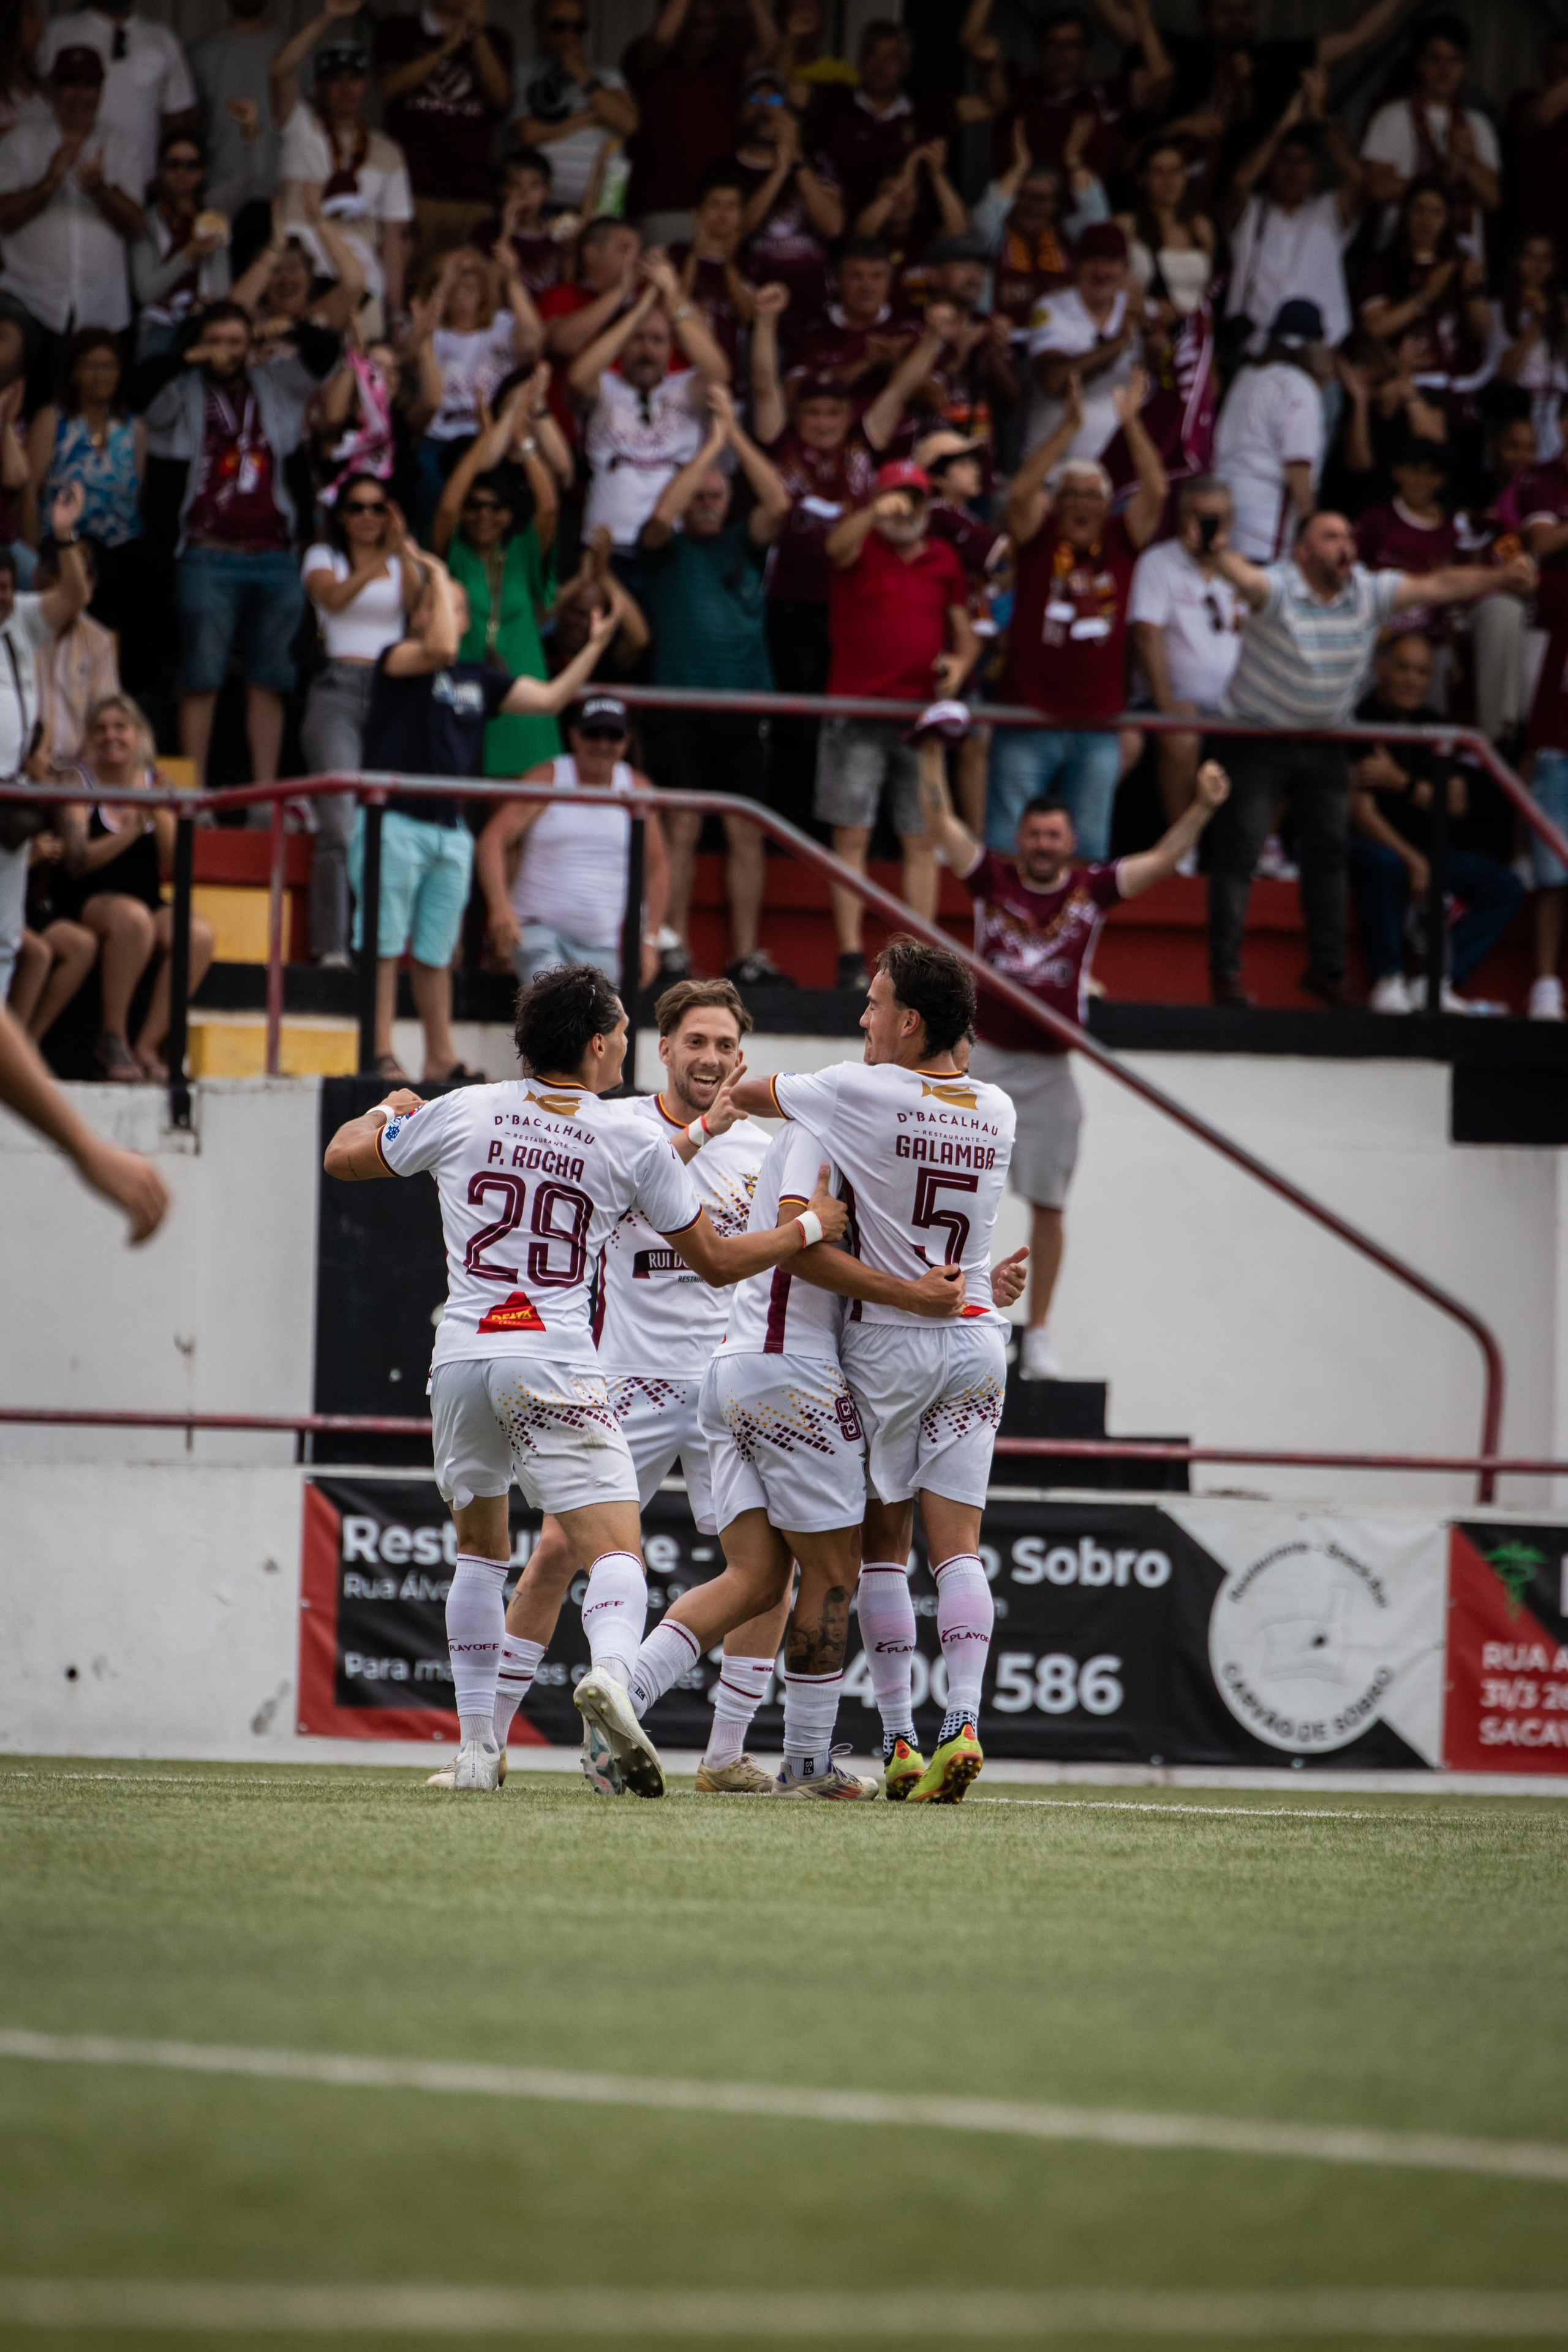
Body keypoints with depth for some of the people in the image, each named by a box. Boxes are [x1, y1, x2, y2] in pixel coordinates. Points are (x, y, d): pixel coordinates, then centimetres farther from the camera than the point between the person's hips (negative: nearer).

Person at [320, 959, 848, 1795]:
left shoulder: (462, 1114, 5)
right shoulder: (633, 1139, 0)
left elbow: (344, 1155, 20)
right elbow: (717, 1260, 9)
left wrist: (389, 1110, 41)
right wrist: (811, 1227, 24)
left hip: (461, 1355, 3)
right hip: (556, 1369, -3)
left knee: (480, 1546, 20)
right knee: (614, 1549, -8)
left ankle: (477, 1745, 16)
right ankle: (610, 1671, -40)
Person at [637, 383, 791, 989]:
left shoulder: (744, 545, 13)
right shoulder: (666, 550, 7)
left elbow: (778, 505, -3)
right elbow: (662, 516, -14)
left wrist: (736, 434, -5)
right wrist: (710, 445, -10)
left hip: (740, 704, 3)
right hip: (678, 705, -3)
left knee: (746, 831, 1)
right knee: (681, 827, -4)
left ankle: (746, 955, 3)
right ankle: (675, 952, -2)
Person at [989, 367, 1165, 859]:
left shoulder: (1121, 541, 6)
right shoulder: (1038, 538, 0)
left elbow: (1155, 491, -6)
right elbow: (1021, 491, -17)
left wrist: (1130, 424, -16)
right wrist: (1069, 429, -24)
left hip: (1097, 729, 2)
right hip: (1028, 723, -2)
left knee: (1088, 846, 8)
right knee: (1006, 842, -1)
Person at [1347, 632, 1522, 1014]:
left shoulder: (1433, 726, 11)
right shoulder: (1360, 722, -10)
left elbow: (1454, 805, 4)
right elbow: (1361, 811, -18)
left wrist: (1400, 782, -13)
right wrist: (1410, 859, -27)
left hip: (1426, 852, 7)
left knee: (1505, 886, -8)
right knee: (1384, 864, -41)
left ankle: (1435, 984, -19)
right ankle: (1388, 982, -29)